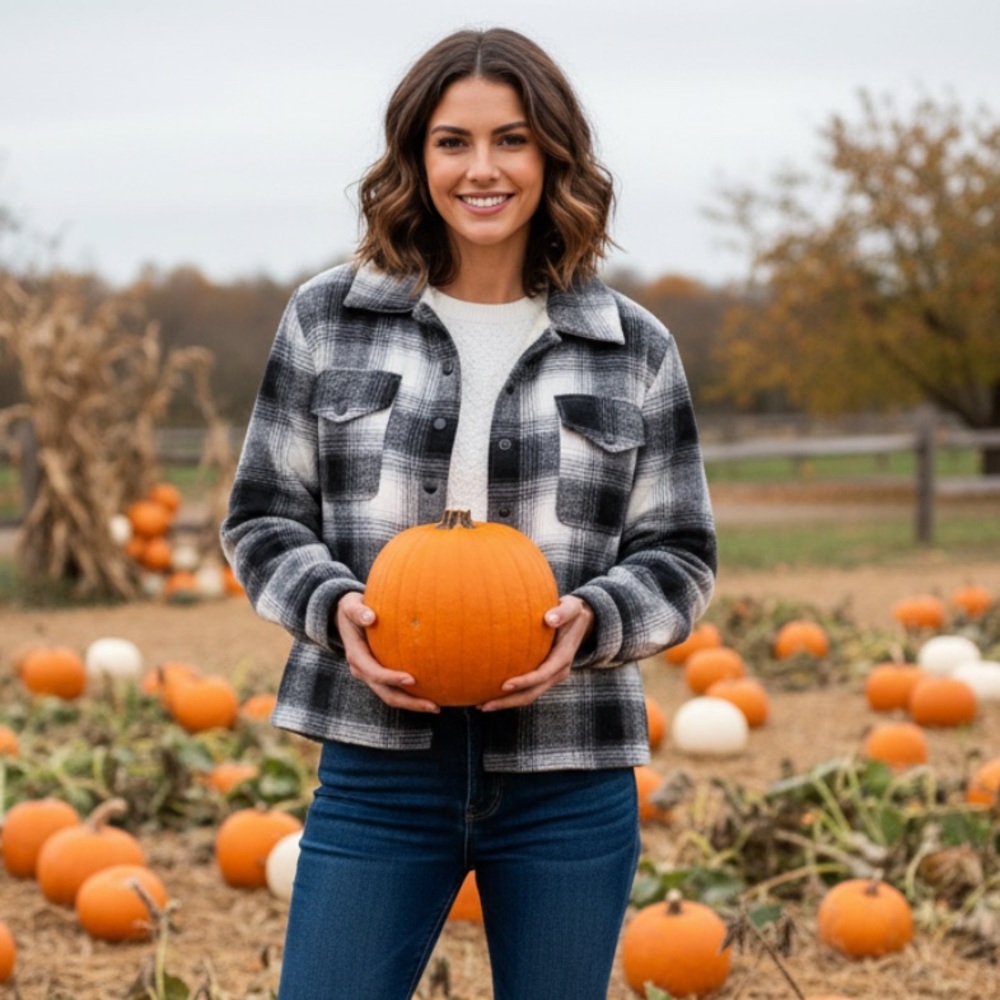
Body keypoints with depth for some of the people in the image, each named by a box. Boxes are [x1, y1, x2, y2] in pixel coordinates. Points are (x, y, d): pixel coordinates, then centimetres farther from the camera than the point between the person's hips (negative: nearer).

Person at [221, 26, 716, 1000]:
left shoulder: (635, 351, 5)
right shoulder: (327, 320, 4)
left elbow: (680, 556, 8)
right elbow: (261, 519, 8)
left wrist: (592, 620, -13)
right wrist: (333, 606, -12)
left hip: (570, 782, 1)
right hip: (379, 765, 0)